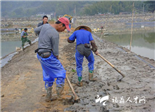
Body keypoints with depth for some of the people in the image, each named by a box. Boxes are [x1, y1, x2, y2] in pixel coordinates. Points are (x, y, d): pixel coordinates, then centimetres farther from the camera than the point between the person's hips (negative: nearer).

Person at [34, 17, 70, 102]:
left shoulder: (46, 25, 4)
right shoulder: (55, 34, -21)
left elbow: (36, 30, 24)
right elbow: (55, 50, -15)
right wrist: (57, 57, 4)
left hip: (40, 55, 9)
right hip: (48, 57, -9)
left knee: (48, 76, 19)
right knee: (60, 72, 9)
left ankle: (48, 96, 23)